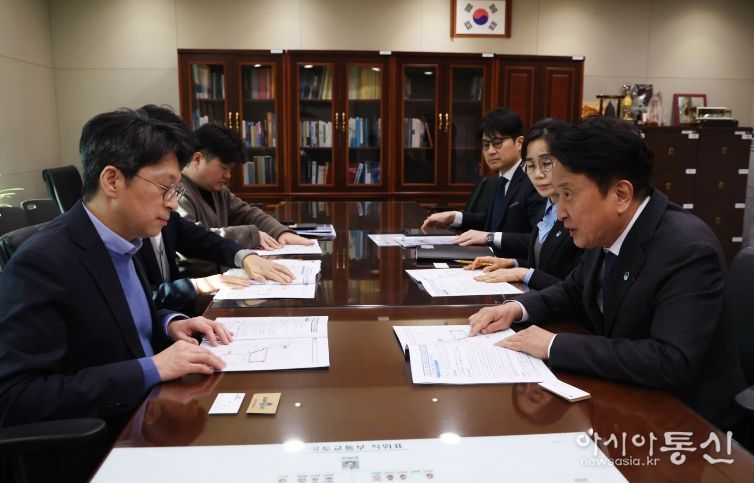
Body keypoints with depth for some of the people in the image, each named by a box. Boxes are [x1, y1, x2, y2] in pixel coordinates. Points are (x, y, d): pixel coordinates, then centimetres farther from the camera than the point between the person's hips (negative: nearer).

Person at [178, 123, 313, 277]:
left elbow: (248, 213, 16)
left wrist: (282, 232, -3)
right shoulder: (176, 195, -17)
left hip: (220, 274, 8)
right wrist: (251, 235, -24)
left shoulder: (216, 189, 12)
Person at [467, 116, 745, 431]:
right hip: (623, 398, 6)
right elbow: (574, 293, 13)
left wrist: (554, 345, -30)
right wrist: (518, 308, -6)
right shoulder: (607, 232, -3)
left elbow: (671, 362, -34)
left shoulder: (687, 249, -25)